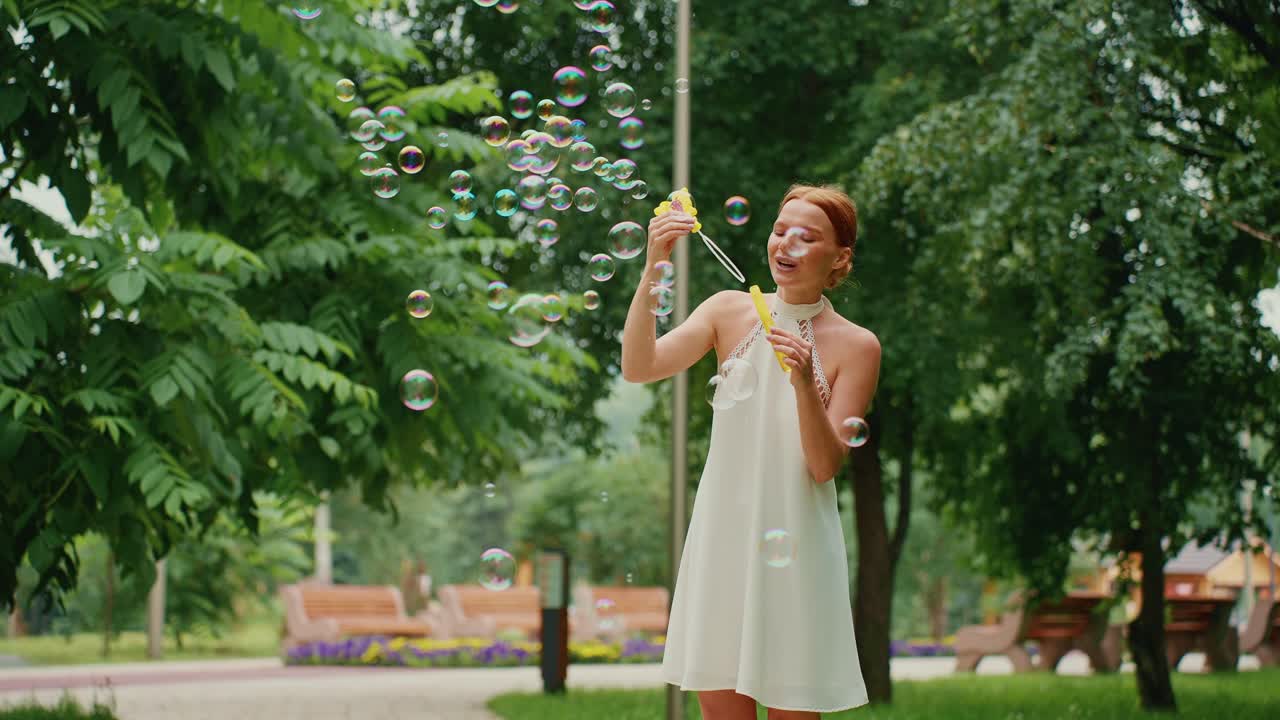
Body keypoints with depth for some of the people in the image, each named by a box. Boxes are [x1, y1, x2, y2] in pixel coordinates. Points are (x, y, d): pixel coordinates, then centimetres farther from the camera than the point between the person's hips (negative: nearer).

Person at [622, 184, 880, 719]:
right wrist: (652, 270, -20)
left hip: (792, 545, -2)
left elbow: (825, 466, -9)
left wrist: (804, 383, -24)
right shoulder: (729, 311, 3)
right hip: (722, 534, 2)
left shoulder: (855, 346, -4)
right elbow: (639, 368, -10)